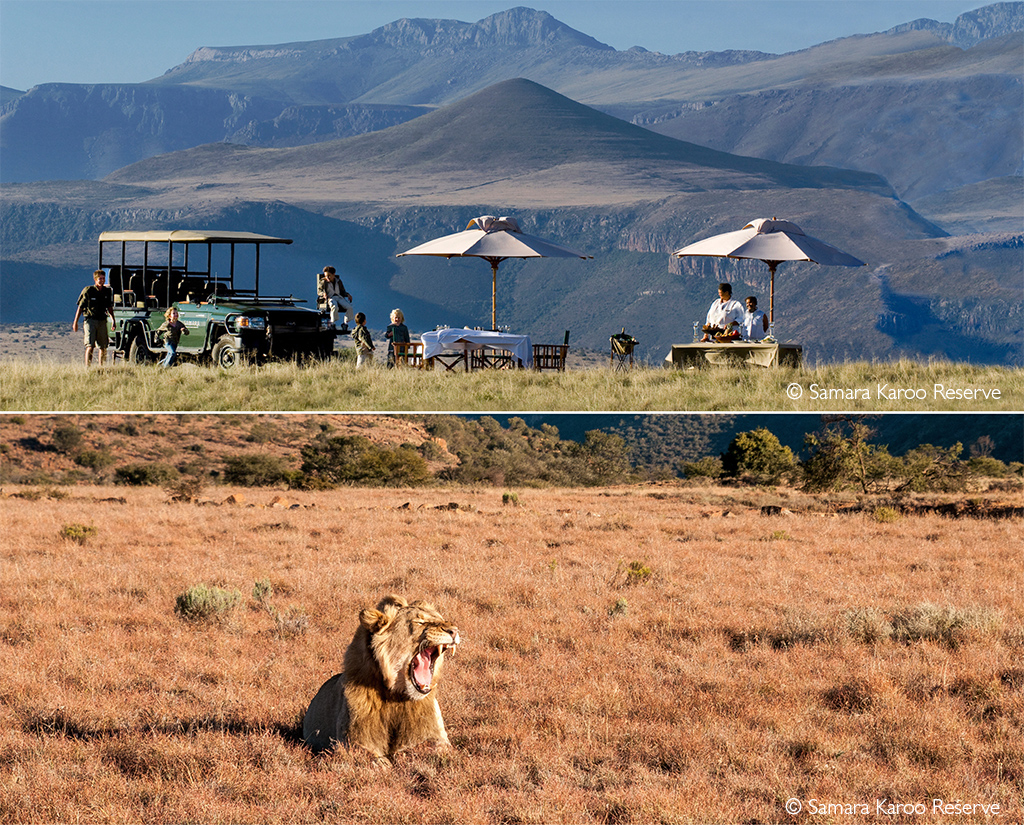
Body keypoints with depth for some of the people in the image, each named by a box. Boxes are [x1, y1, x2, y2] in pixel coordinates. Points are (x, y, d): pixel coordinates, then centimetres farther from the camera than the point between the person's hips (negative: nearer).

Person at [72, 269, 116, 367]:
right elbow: (80, 307, -1)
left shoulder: (107, 291, 7)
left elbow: (109, 307, 18)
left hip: (102, 321, 4)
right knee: (90, 346, -13)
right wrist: (75, 322, -2)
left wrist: (113, 320, 9)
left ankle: (102, 368, 15)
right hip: (90, 320, -4)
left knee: (103, 347, 6)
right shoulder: (88, 291, -5)